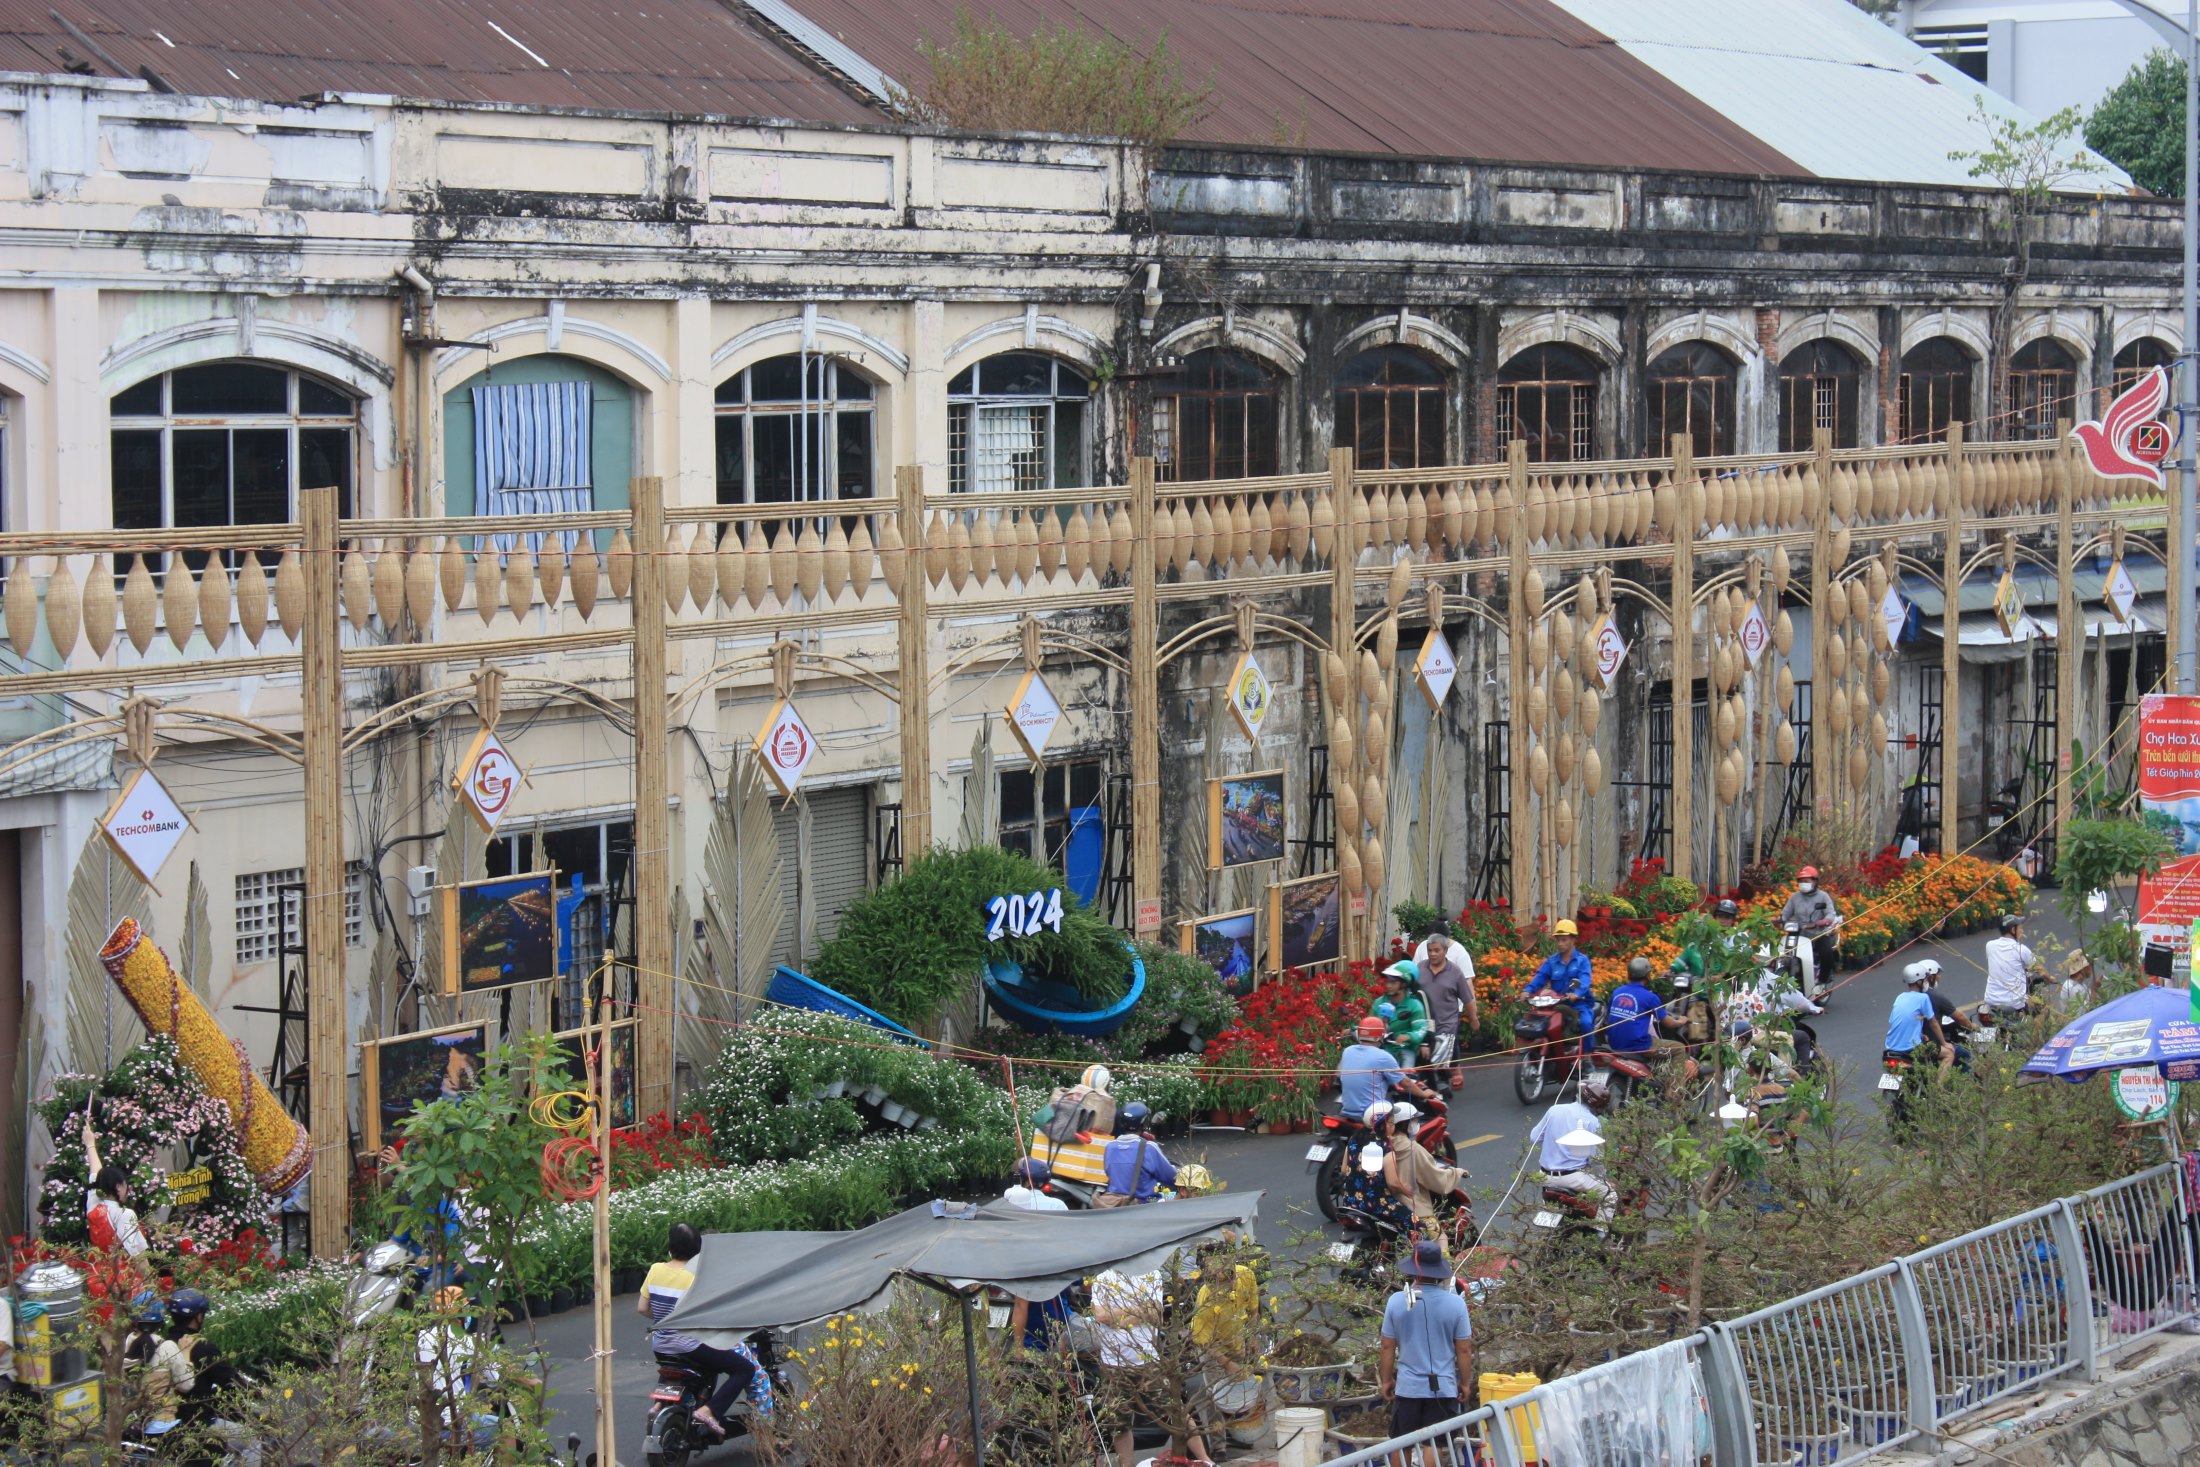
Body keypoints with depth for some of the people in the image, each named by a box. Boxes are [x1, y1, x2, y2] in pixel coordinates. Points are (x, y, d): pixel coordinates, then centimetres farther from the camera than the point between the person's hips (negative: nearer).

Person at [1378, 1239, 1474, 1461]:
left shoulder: (1397, 1301, -5)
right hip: (1443, 1388, -1)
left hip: (1407, 1387, 1)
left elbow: (1388, 1346, 1)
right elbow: (1464, 1349, -4)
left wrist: (1386, 1380, 14)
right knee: (1433, 1446, 2)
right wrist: (1465, 1383, 9)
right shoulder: (1455, 1303, -9)